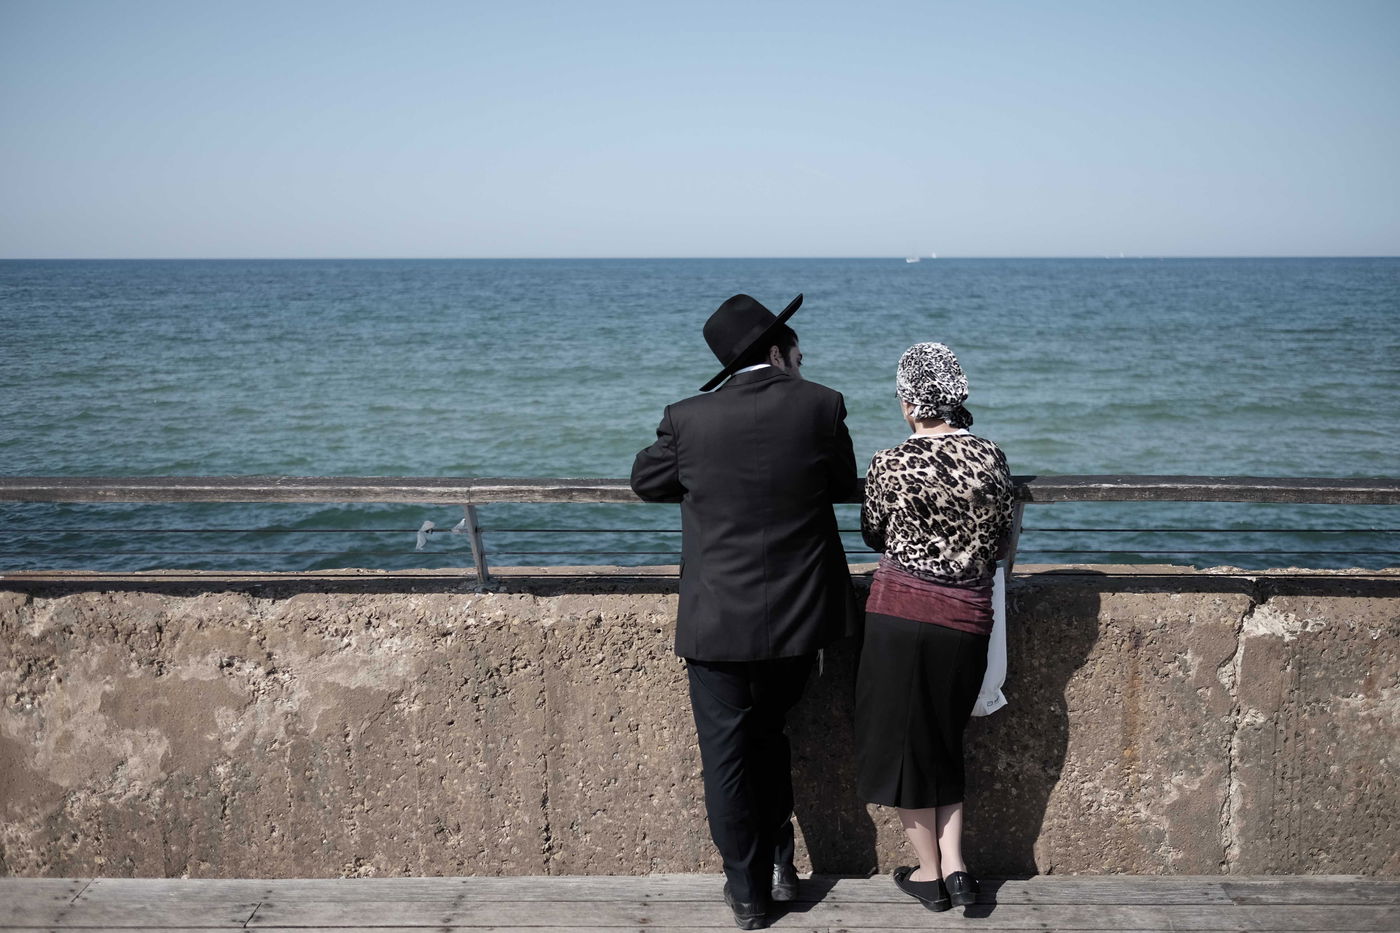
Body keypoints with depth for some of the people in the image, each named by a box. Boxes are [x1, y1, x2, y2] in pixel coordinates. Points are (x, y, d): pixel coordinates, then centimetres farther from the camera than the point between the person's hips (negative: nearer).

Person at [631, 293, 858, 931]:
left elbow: (646, 480, 8)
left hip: (717, 620, -2)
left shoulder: (689, 418, -9)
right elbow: (844, 487, 5)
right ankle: (779, 864, 32)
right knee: (771, 736, 24)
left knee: (727, 756, 11)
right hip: (798, 616, 2)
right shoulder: (821, 406, -9)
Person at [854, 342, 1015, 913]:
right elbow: (1002, 544, 8)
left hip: (900, 615, -3)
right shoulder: (992, 459, -3)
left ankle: (929, 872, 21)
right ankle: (954, 867, 16)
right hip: (966, 622, 4)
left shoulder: (891, 465, -11)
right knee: (943, 743, 21)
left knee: (901, 742, 12)